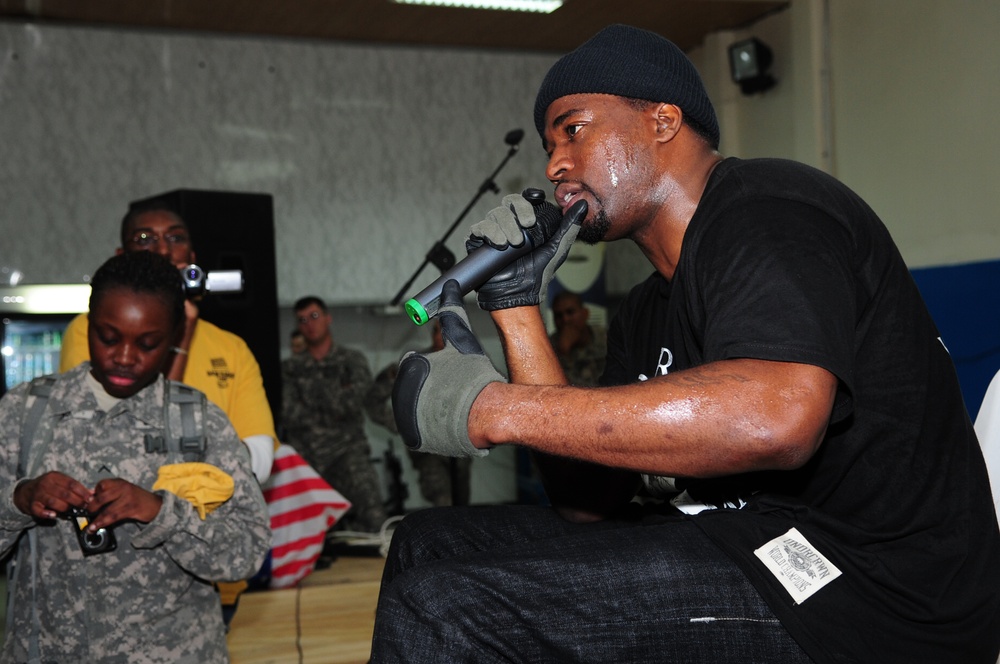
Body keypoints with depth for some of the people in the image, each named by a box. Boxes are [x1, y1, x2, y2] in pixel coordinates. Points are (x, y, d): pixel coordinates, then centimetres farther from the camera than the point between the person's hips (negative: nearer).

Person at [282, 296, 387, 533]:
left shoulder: (352, 360, 12)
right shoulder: (291, 368, 15)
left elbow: (352, 401, -5)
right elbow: (289, 415, 1)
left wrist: (313, 389, 4)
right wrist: (332, 409, 0)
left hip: (346, 450, -2)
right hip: (304, 457, 2)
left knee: (372, 518, -21)